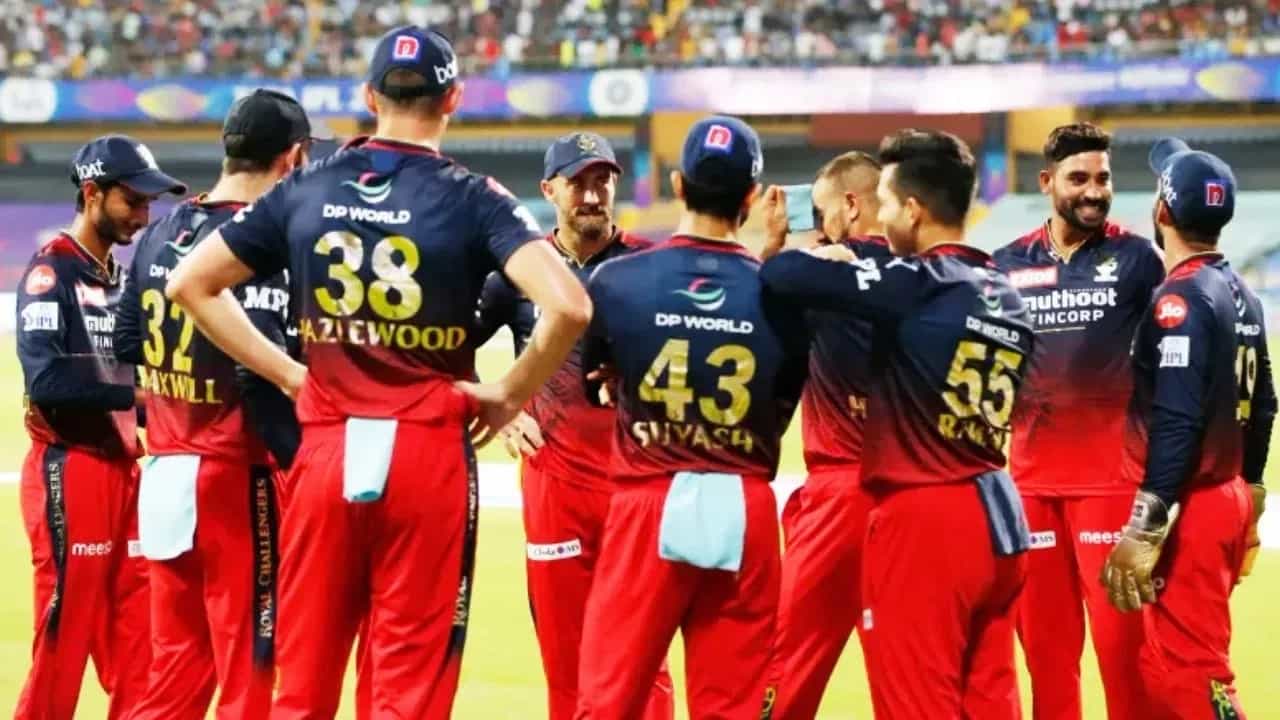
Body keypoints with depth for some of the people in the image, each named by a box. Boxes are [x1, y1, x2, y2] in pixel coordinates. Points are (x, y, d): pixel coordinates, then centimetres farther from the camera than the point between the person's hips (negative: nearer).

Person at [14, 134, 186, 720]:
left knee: (136, 647, 6)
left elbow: (126, 370, 13)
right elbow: (45, 379, -21)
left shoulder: (121, 278, 17)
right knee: (64, 639, -7)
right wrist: (133, 392, -20)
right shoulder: (51, 273, -8)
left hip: (125, 468, 8)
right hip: (70, 473, -8)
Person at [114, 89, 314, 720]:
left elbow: (125, 349, 13)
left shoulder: (162, 233, 10)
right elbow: (262, 372, -22)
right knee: (249, 668, -2)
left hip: (164, 473, 8)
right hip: (234, 478, -8)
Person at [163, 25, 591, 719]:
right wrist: (510, 395, -2)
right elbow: (568, 306, -17)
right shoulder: (471, 199, -4)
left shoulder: (305, 190, 6)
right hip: (428, 454, -3)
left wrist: (287, 374, 10)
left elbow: (189, 284, 10)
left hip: (325, 453, 3)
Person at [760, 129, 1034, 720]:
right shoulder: (1006, 296, 10)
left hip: (923, 521, -8)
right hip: (996, 516, 8)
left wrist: (769, 246, 4)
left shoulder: (916, 284, -13)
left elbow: (784, 277, -19)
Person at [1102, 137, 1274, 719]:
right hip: (1229, 498, 10)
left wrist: (1143, 531, -24)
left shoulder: (1180, 299, -17)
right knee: (1164, 666, 17)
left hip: (1191, 509, -10)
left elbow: (1177, 424, -24)